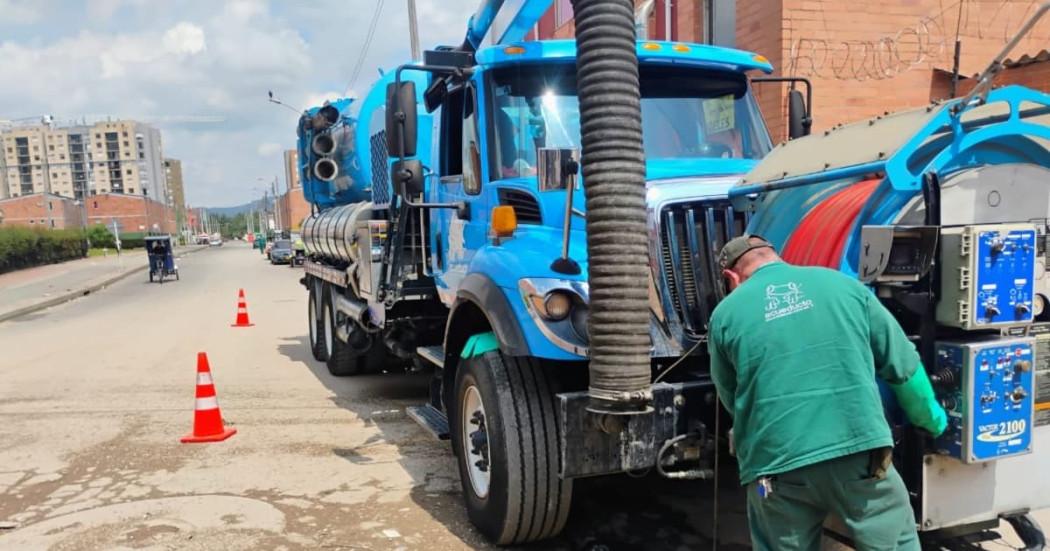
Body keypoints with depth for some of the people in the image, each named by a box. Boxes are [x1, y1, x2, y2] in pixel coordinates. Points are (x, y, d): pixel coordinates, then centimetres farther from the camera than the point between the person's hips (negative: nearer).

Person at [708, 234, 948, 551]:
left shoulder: (725, 313, 5)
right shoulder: (843, 285, 9)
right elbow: (903, 365, 14)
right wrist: (931, 419, 32)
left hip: (775, 464, 0)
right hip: (859, 451, 1)